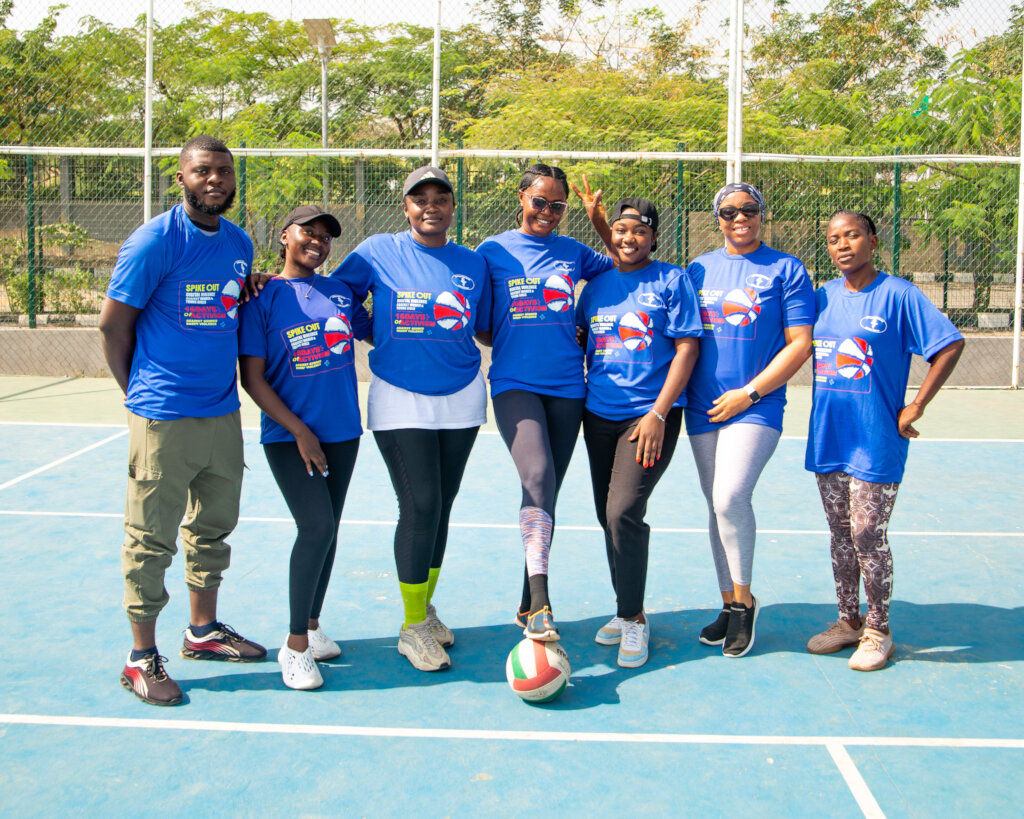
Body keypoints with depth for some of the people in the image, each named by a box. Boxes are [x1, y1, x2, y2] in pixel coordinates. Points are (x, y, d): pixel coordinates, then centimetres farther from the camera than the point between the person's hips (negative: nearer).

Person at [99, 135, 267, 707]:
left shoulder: (240, 244, 9)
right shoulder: (155, 241, -10)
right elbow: (113, 323, -5)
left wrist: (221, 377, 11)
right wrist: (139, 392, 3)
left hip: (224, 413, 7)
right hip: (164, 418, -6)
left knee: (213, 528, 16)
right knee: (152, 539, 1)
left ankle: (204, 630, 32)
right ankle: (143, 658, 12)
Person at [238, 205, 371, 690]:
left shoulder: (340, 292, 8)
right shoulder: (263, 298, -5)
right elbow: (252, 378, -8)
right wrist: (299, 431, -13)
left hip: (341, 432, 5)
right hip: (289, 435, -5)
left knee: (327, 529, 11)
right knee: (316, 527, -15)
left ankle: (311, 625, 28)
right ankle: (295, 645, -1)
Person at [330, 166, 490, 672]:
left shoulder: (473, 264, 8)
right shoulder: (378, 252, -1)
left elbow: (488, 330, 12)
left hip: (460, 398, 3)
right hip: (399, 401, -3)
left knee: (441, 507, 9)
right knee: (420, 507, -9)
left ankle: (425, 609, 27)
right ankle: (413, 626, 7)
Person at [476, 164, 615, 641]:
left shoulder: (574, 253, 12)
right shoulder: (493, 251, 5)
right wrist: (510, 342, -1)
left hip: (566, 386, 3)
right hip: (514, 384, -3)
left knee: (546, 492, 7)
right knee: (537, 476, -24)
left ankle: (528, 607, 19)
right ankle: (540, 603, -26)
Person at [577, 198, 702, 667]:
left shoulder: (671, 281, -1)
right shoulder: (597, 286, 13)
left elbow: (686, 348, -6)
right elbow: (579, 342, 20)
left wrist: (658, 413, -13)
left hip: (650, 413, -5)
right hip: (599, 413, 5)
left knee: (623, 511, -16)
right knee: (609, 516, 9)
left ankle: (634, 618, 0)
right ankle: (626, 610, 25)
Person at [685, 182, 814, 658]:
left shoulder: (787, 270, 1)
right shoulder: (698, 269, 13)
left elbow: (800, 344, -3)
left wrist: (750, 392, -10)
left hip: (757, 406, -4)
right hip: (703, 407, 5)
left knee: (731, 498, -19)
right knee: (717, 506, 8)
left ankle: (744, 598, 2)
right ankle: (729, 604, 22)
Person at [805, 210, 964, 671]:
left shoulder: (898, 295, -8)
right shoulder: (824, 297, 8)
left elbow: (951, 345, -10)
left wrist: (915, 408, -12)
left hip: (876, 440, -5)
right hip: (828, 438, 6)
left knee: (868, 535, -2)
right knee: (840, 534, 13)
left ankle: (877, 632, 14)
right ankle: (847, 621, 27)